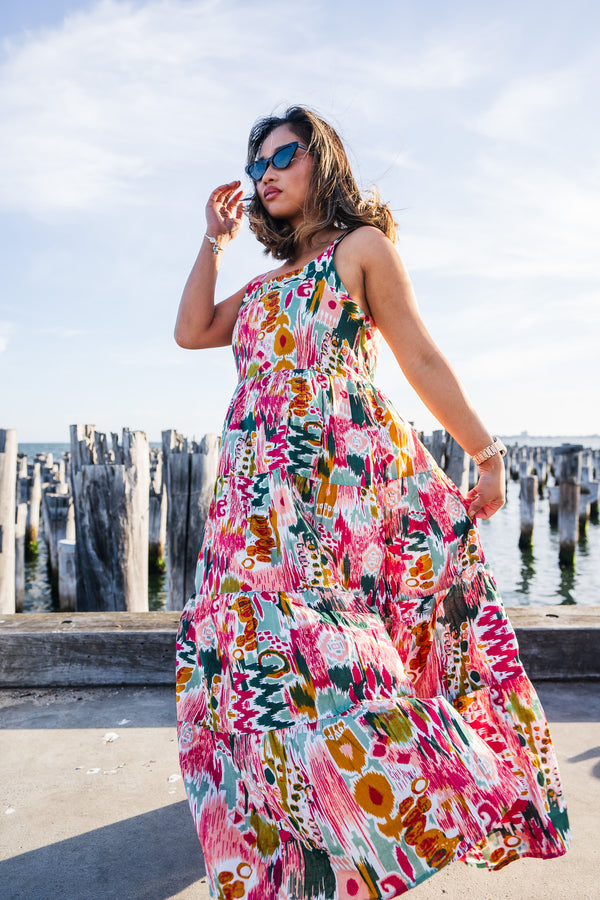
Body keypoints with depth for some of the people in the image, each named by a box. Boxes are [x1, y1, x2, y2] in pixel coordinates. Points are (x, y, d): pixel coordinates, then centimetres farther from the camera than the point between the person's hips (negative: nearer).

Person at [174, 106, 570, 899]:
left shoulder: (362, 246, 6)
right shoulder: (268, 281, 26)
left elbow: (423, 361, 2)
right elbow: (190, 331, 19)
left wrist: (486, 453, 1)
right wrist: (215, 241, 23)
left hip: (342, 471, -6)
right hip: (264, 489, 7)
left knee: (317, 648, -13)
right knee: (250, 650, 5)